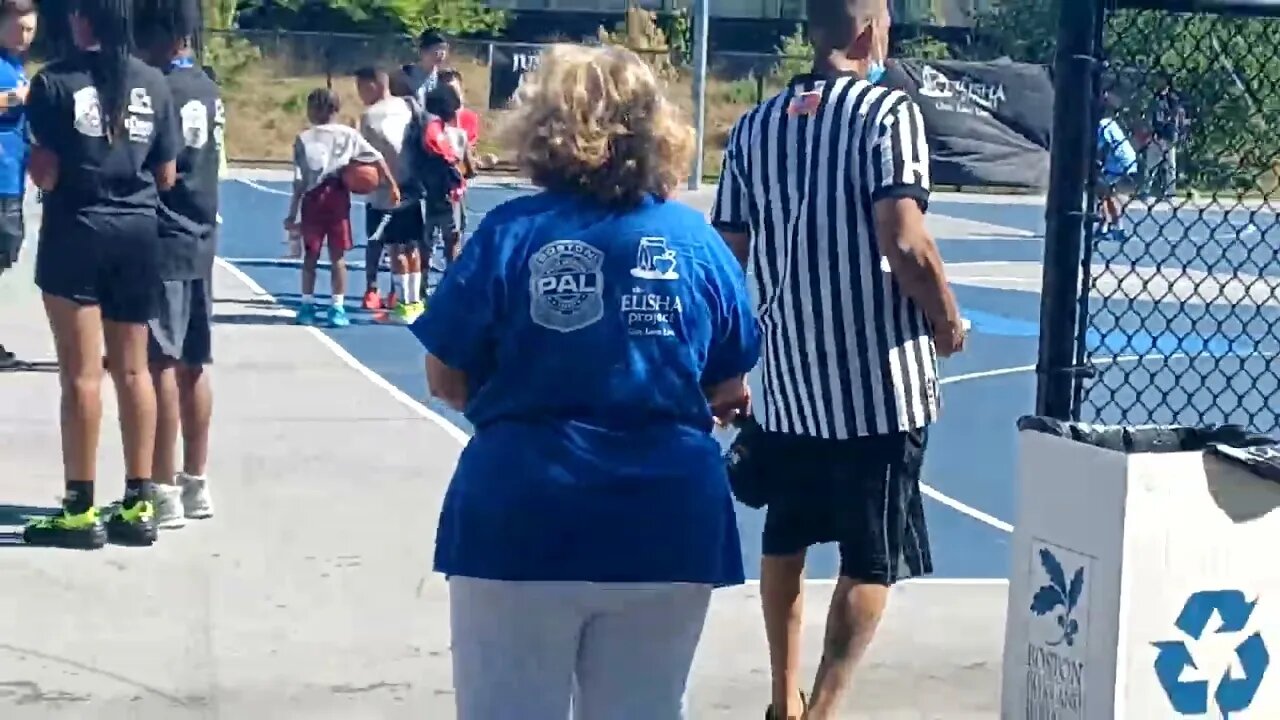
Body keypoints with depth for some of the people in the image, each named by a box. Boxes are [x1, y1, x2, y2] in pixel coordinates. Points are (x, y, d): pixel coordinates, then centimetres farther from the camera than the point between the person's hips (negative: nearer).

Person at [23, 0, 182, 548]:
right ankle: (137, 506, 14)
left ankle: (81, 512, 3)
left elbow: (45, 174, -10)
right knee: (132, 370, 10)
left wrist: (34, 160, 12)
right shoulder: (153, 83, 4)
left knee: (81, 373, -1)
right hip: (137, 233, 4)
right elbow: (167, 175, 6)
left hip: (76, 232, -4)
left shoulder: (55, 81, -8)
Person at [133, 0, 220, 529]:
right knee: (192, 366, 12)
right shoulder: (209, 90, 11)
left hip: (162, 242, -9)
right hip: (200, 240, 9)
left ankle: (164, 491, -3)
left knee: (160, 366, -5)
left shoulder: (157, 90, -15)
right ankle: (196, 484, 18)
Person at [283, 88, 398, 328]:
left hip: (313, 199, -1)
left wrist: (292, 213, -1)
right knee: (337, 257, 7)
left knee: (311, 256, 11)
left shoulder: (303, 139, -1)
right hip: (338, 198, 1)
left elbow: (299, 182, -4)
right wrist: (392, 185, 0)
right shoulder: (349, 135, 3)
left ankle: (307, 306, 15)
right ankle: (338, 308, 5)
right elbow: (377, 158, -3)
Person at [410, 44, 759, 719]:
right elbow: (729, 389, 6)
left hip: (522, 520, -2)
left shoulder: (510, 231, -7)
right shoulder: (696, 238, -1)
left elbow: (446, 378, -2)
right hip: (667, 526, 2)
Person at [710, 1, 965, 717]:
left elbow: (729, 255, 7)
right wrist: (948, 320, -4)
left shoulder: (755, 123, 6)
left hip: (787, 378, 6)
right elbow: (904, 242, -21)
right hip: (879, 381, -6)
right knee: (872, 562, 3)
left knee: (785, 543, 19)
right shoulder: (888, 111, -10)